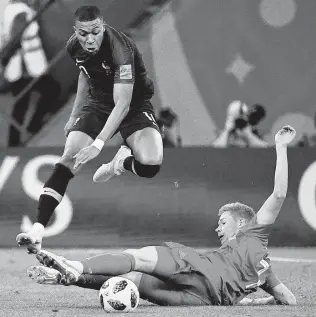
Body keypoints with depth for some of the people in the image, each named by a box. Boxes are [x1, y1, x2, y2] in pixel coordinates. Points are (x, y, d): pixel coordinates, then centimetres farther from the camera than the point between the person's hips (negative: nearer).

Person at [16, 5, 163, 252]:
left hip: (135, 105, -4)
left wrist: (98, 144, -42)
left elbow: (123, 104, -35)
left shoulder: (120, 49, -31)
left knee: (150, 164, -30)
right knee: (69, 159, -19)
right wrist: (74, 116, 21)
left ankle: (122, 161, 7)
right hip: (97, 103, 4)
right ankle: (38, 228, -23)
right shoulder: (75, 47, -10)